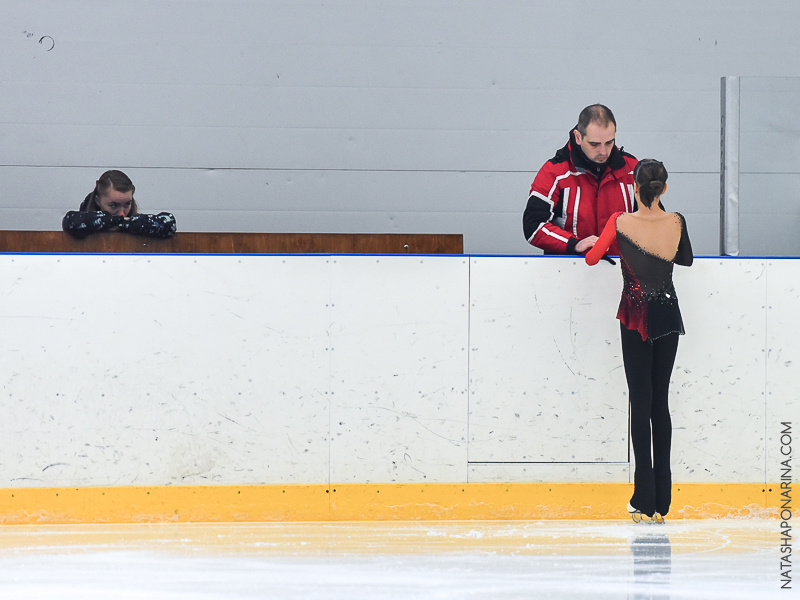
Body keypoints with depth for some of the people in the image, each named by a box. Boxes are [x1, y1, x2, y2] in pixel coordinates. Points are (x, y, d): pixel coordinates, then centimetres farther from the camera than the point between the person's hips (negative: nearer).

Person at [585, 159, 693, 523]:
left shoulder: (621, 223, -13)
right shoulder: (677, 223, -4)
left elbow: (592, 259, -5)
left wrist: (588, 243, 17)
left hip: (636, 316, -3)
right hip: (668, 315, 3)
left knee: (640, 402, -1)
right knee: (660, 401, 9)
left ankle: (645, 501, -8)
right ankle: (662, 503, 8)